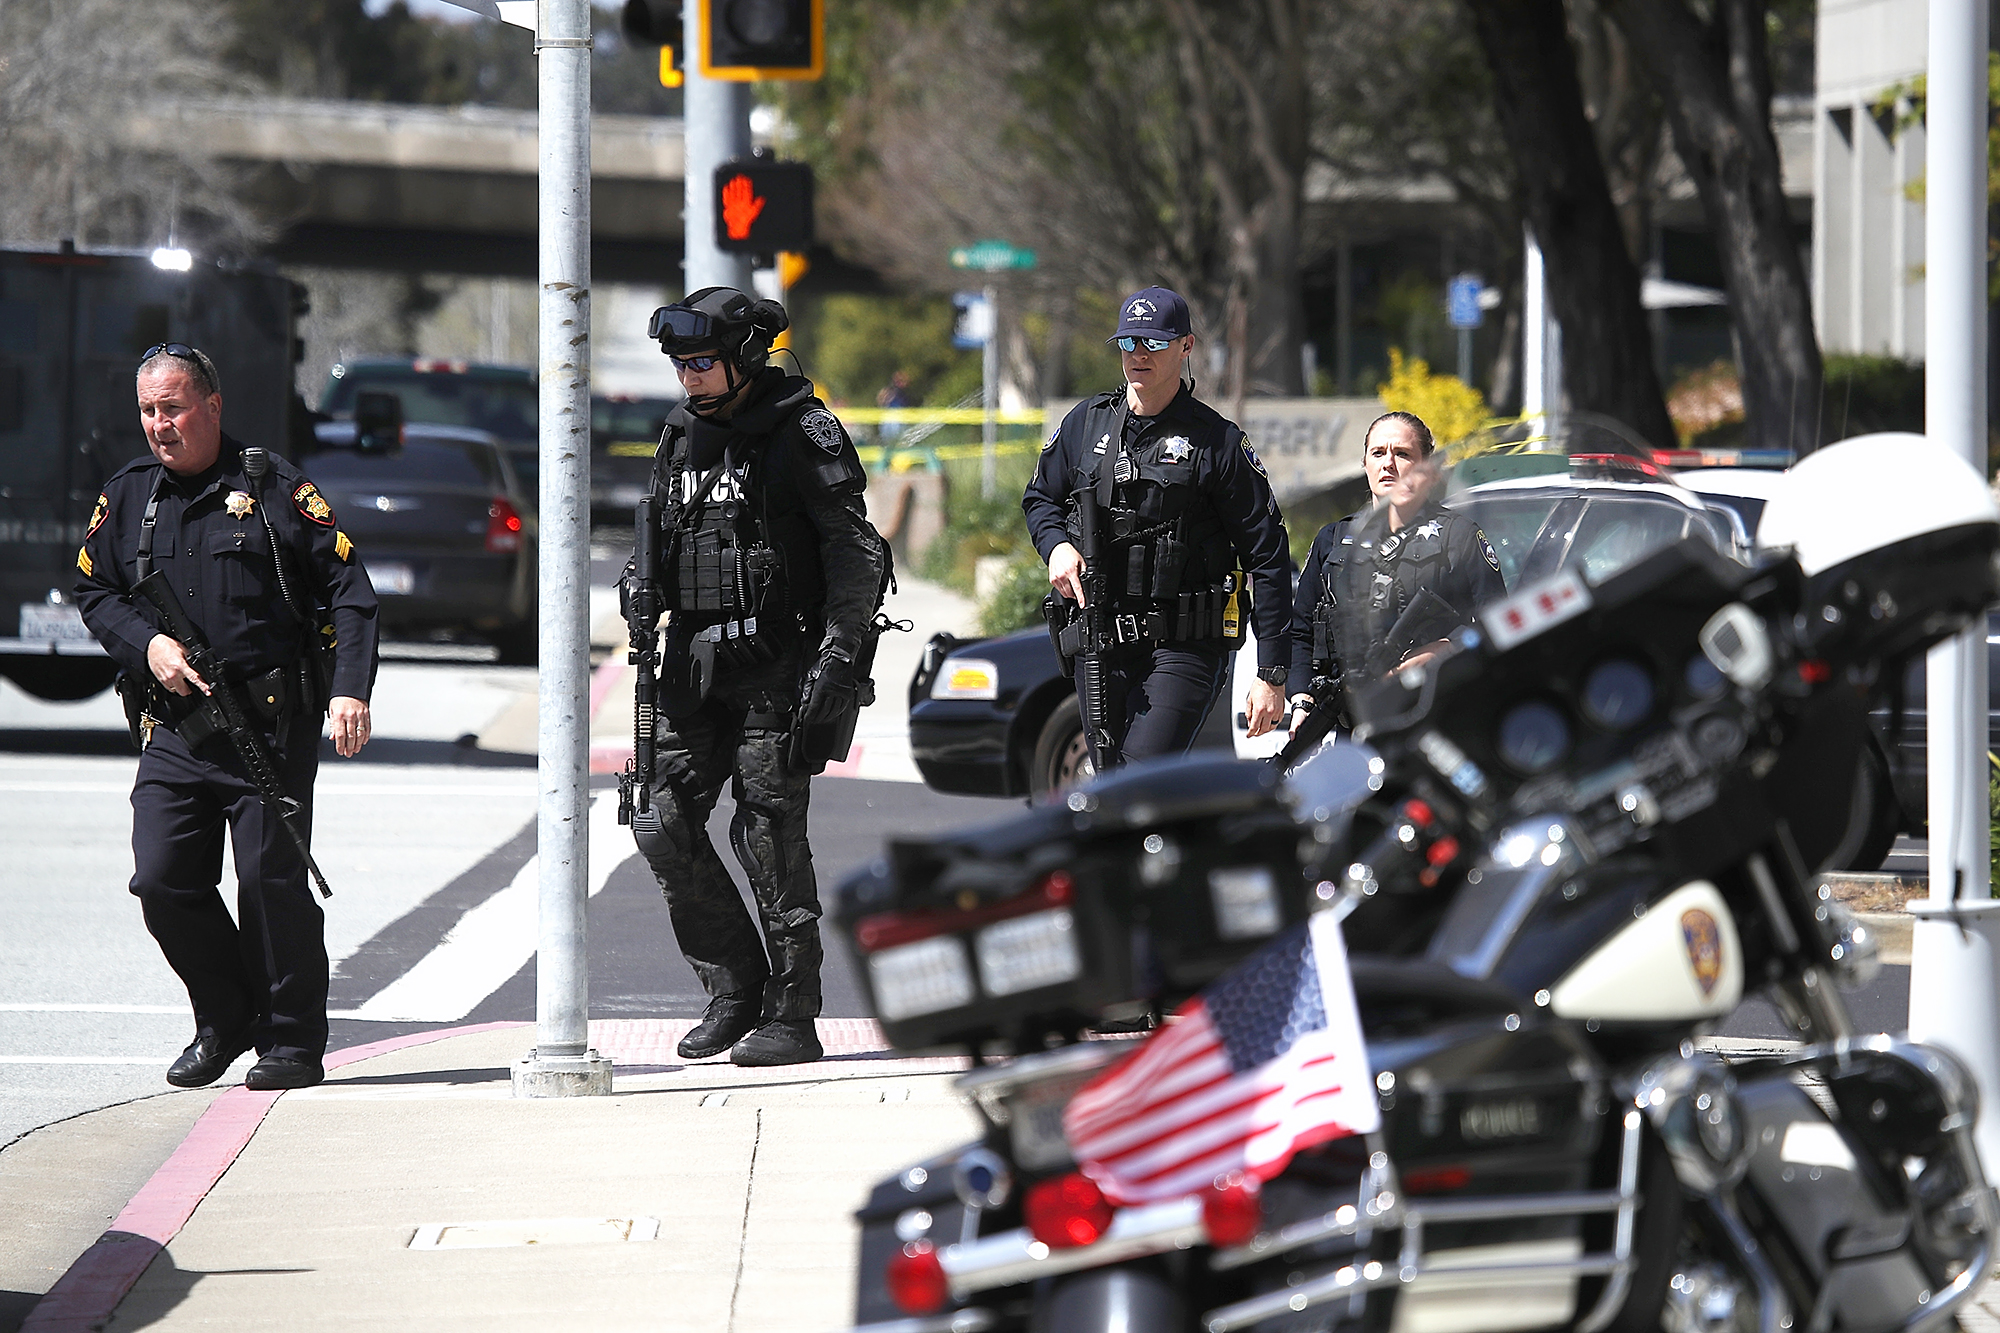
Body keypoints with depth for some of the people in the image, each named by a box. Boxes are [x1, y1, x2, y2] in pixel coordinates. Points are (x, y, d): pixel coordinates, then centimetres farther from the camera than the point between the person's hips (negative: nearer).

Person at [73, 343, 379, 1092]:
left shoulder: (273, 489, -1)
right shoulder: (126, 497, 12)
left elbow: (348, 590, -2)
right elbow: (92, 590, 19)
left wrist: (350, 690, -14)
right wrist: (146, 643, -2)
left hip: (272, 726, -4)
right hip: (174, 730, 4)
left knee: (272, 882, -5)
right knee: (162, 879, -4)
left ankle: (292, 1041, 8)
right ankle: (225, 1020, 16)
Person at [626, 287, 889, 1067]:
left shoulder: (802, 433, -7)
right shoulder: (683, 436, 13)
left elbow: (854, 549, -10)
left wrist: (838, 652, -18)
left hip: (777, 662, -7)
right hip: (695, 665, 7)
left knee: (769, 832, -8)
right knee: (665, 825, 0)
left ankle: (793, 1016, -1)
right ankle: (737, 989, 13)